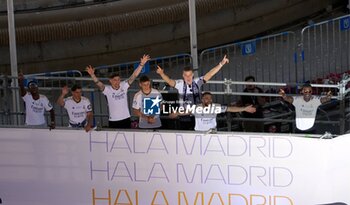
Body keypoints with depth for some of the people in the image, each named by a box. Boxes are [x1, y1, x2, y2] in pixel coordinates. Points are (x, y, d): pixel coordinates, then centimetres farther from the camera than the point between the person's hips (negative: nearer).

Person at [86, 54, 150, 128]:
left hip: (126, 119, 2)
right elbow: (99, 84, -23)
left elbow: (134, 76, -6)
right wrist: (92, 75, -41)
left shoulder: (124, 86, -1)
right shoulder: (107, 89, -7)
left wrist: (142, 64, -15)